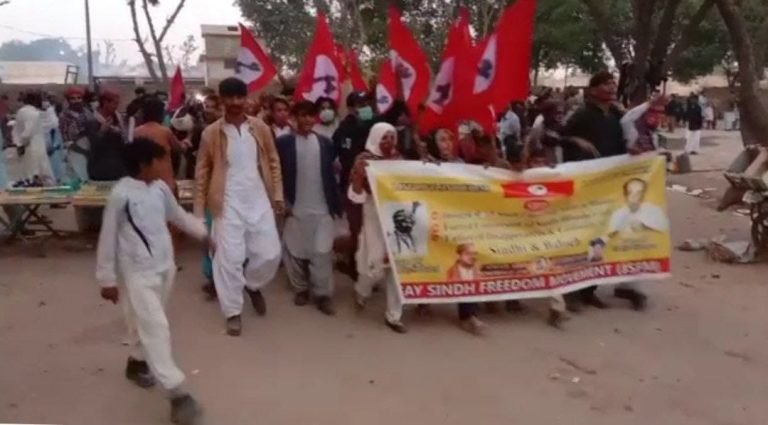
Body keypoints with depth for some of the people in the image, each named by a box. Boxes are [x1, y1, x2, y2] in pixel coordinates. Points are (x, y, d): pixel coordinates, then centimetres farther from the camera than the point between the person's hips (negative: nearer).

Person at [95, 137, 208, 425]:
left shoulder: (160, 188, 1)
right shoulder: (121, 194, -18)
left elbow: (178, 215, 20)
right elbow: (108, 238, -12)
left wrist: (204, 232, 19)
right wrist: (107, 279, -8)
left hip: (164, 265, 7)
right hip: (137, 272, -7)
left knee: (150, 323, 21)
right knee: (156, 327, -11)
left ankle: (137, 361, 46)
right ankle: (177, 393, -10)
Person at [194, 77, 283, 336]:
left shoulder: (260, 128, 1)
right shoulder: (211, 133, -5)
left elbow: (273, 162, 8)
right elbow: (202, 172, 0)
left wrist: (278, 195, 5)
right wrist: (199, 210, -1)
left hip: (259, 201, 2)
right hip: (228, 205, -2)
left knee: (270, 253, 3)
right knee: (229, 258, -1)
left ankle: (253, 285, 35)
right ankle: (233, 312, 15)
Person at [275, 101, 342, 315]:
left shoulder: (325, 143, 5)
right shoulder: (283, 142, -3)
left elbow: (332, 173, 10)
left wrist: (336, 203, 7)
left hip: (322, 208, 1)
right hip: (295, 207, -1)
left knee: (322, 252, 0)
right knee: (295, 251, 8)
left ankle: (323, 294, 9)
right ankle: (301, 289, 25)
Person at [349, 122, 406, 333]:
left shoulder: (399, 159, 7)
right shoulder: (365, 159, -6)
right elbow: (357, 195, -10)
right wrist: (358, 174, -28)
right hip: (375, 219, -4)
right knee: (376, 263, -5)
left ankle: (394, 315, 15)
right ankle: (362, 290, 31)